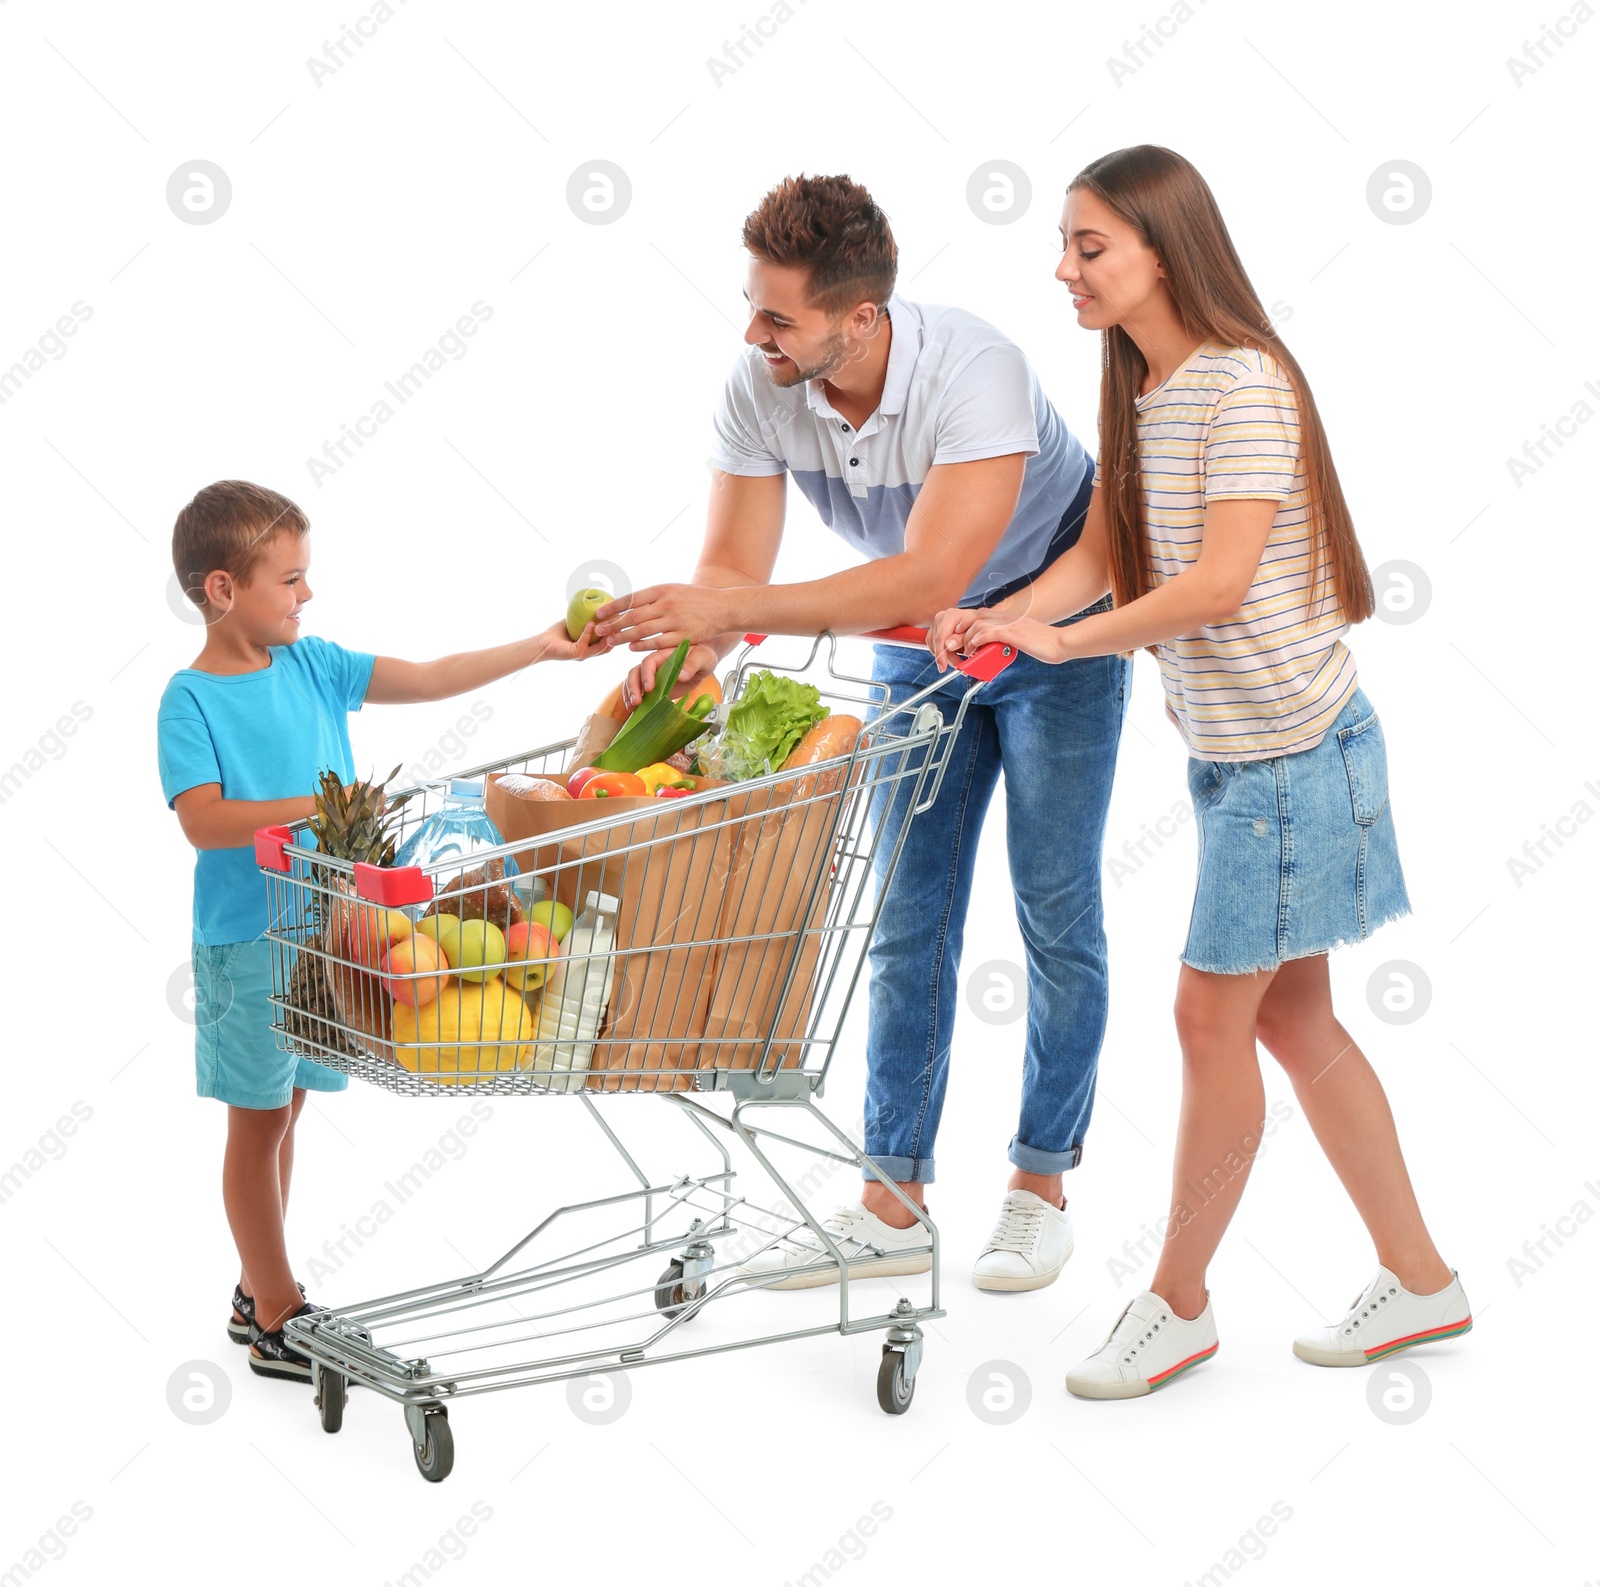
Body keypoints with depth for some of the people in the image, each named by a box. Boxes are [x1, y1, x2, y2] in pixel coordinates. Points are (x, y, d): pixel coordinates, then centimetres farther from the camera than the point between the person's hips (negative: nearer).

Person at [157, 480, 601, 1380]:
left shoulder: (313, 664, 4)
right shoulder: (190, 701, -14)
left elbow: (427, 681, 2)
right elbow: (204, 821, -25)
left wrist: (541, 649, -3)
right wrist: (315, 805, -32)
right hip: (247, 941, -6)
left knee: (284, 1112, 16)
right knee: (260, 1121, 4)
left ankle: (262, 1295, 29)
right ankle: (276, 1322, 14)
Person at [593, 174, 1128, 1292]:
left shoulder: (977, 373, -37)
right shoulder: (760, 390, -20)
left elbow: (928, 581, -44)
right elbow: (734, 565, -17)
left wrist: (731, 610, -50)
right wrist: (686, 648, -39)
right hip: (919, 653, 5)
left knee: (1056, 913, -1)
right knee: (909, 918, 4)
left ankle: (1041, 1187, 13)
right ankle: (895, 1205, 9)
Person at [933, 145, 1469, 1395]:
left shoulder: (1244, 382, -19)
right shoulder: (1141, 390, 9)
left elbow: (1219, 586, -26)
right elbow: (1103, 550, 6)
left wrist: (1059, 639, -24)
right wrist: (1002, 620, -10)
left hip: (1289, 743, -9)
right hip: (1231, 743, 9)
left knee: (1214, 1014, 0)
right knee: (1290, 1017, 13)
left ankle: (1178, 1304, 15)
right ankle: (1419, 1281, 25)